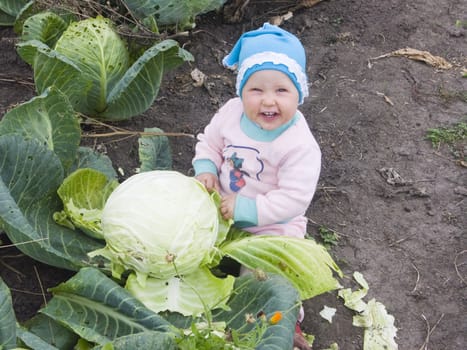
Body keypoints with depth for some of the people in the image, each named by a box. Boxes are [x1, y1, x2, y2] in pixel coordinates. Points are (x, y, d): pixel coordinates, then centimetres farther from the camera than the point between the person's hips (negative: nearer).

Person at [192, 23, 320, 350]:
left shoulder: (300, 146, -31)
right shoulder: (231, 113, -15)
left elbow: (293, 200, -31)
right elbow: (210, 143, 3)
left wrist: (245, 210, -32)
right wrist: (206, 170, -17)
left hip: (272, 224, -5)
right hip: (224, 204, 5)